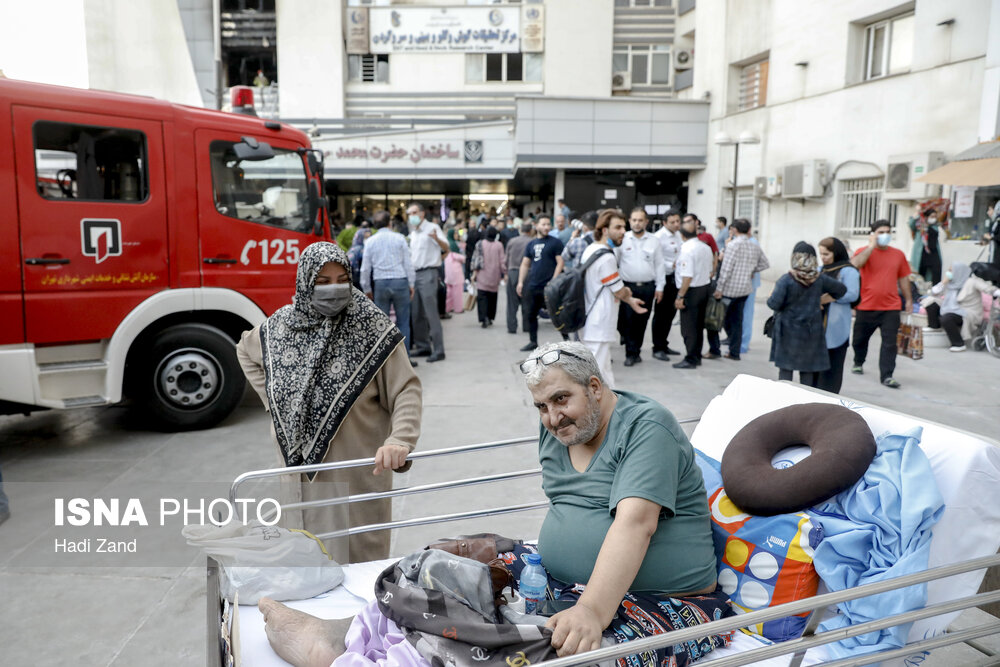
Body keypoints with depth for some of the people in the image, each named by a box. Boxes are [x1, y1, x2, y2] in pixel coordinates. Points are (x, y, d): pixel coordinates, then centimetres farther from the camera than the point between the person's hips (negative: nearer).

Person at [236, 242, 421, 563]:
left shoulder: (372, 328, -12)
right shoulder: (281, 326, 1)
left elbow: (407, 389, -14)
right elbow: (245, 351, 23)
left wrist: (400, 441, -31)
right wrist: (272, 399, 10)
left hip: (355, 473, -4)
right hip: (300, 468, 4)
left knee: (359, 560, 5)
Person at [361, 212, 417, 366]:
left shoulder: (370, 241, 5)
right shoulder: (399, 238, 1)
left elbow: (365, 268, 6)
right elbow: (407, 263, 1)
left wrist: (367, 289, 16)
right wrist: (411, 284, 8)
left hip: (380, 283, 1)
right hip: (400, 281, -1)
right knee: (403, 321, 4)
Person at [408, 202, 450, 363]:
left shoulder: (432, 228, -5)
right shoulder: (413, 233, 19)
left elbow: (446, 248, -19)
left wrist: (437, 238, -37)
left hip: (428, 274, -8)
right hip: (414, 275, 8)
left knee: (431, 313, -11)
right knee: (416, 314, 11)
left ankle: (438, 350, -10)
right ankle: (423, 346, 20)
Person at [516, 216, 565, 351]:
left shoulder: (555, 242, -3)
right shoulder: (531, 244, 13)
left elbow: (560, 263, -9)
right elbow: (525, 264, 16)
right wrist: (520, 282, 7)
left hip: (548, 286, -6)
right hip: (532, 285, 6)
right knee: (530, 315, 12)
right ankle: (533, 342, 26)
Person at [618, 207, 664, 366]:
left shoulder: (654, 241, 6)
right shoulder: (622, 240, 0)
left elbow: (659, 265, 9)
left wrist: (659, 287, 5)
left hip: (647, 287, 2)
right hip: (628, 287, -2)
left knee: (642, 321, 8)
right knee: (628, 320, -4)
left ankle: (636, 351, 20)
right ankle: (631, 353, 4)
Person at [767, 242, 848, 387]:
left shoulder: (786, 280, -14)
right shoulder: (820, 279, -2)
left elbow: (774, 304, -18)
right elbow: (841, 290, 10)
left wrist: (770, 298, 3)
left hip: (789, 331, -3)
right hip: (811, 331, 3)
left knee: (785, 369, 4)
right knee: (807, 370, 11)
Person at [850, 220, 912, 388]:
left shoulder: (898, 255, 9)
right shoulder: (864, 251, -1)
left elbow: (903, 278, 16)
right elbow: (855, 265, -24)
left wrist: (908, 299, 16)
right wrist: (872, 246, -19)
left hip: (891, 307, 1)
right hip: (866, 306, -1)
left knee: (889, 343, -5)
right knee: (860, 338, 14)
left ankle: (886, 376, -2)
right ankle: (858, 363, 38)